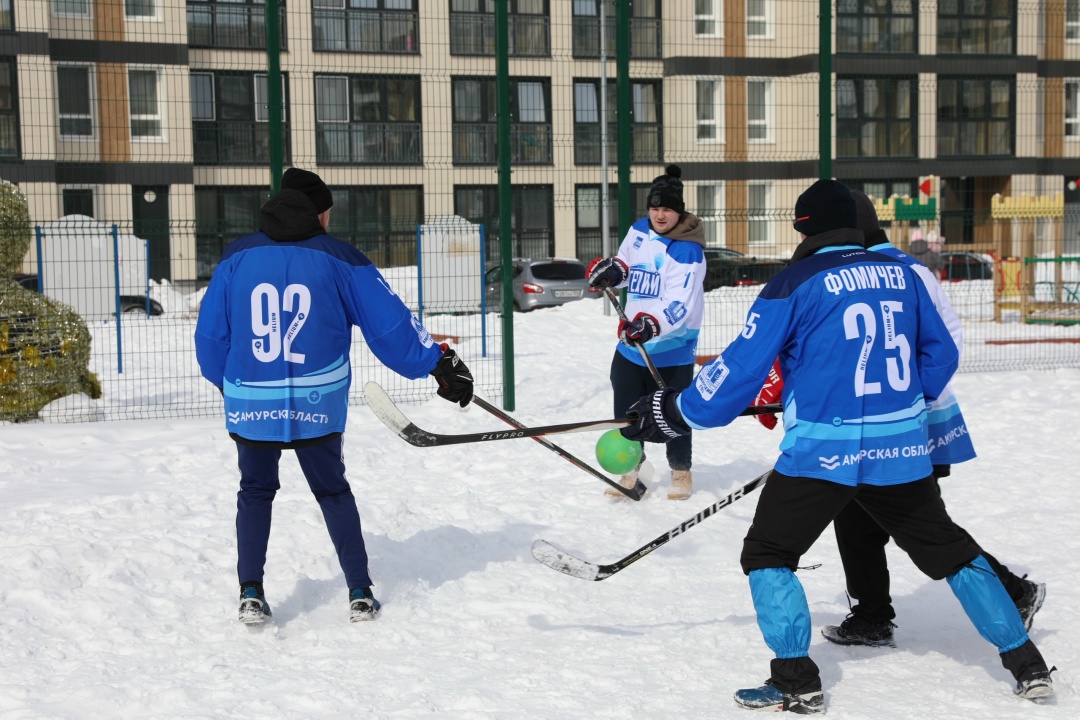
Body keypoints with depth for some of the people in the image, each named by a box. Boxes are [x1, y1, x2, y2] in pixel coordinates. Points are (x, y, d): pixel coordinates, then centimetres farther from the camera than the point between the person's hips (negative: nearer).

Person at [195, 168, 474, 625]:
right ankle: (360, 594, 14)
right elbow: (389, 322, 1)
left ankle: (251, 593, 11)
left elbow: (210, 335, 10)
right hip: (317, 407, -1)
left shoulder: (236, 258, 5)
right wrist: (439, 363, 11)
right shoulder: (338, 259, 0)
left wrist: (228, 382, 28)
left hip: (250, 405, 1)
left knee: (255, 492, 20)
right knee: (333, 491, 17)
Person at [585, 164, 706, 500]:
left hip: (672, 346, -6)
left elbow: (679, 303, -29)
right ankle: (632, 466, 30)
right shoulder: (639, 231, 3)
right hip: (632, 340, 6)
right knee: (626, 408, 11)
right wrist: (610, 270, -3)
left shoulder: (687, 251, -19)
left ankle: (681, 470, 25)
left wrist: (652, 324, -44)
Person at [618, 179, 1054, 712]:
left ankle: (797, 682, 0)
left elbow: (742, 367, -6)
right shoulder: (900, 274, 9)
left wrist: (676, 413, 3)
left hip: (823, 449, -5)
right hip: (902, 448, 5)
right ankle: (1027, 665, 22)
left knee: (768, 553, 8)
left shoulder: (795, 283, -6)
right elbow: (941, 355, 16)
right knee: (946, 547, 19)